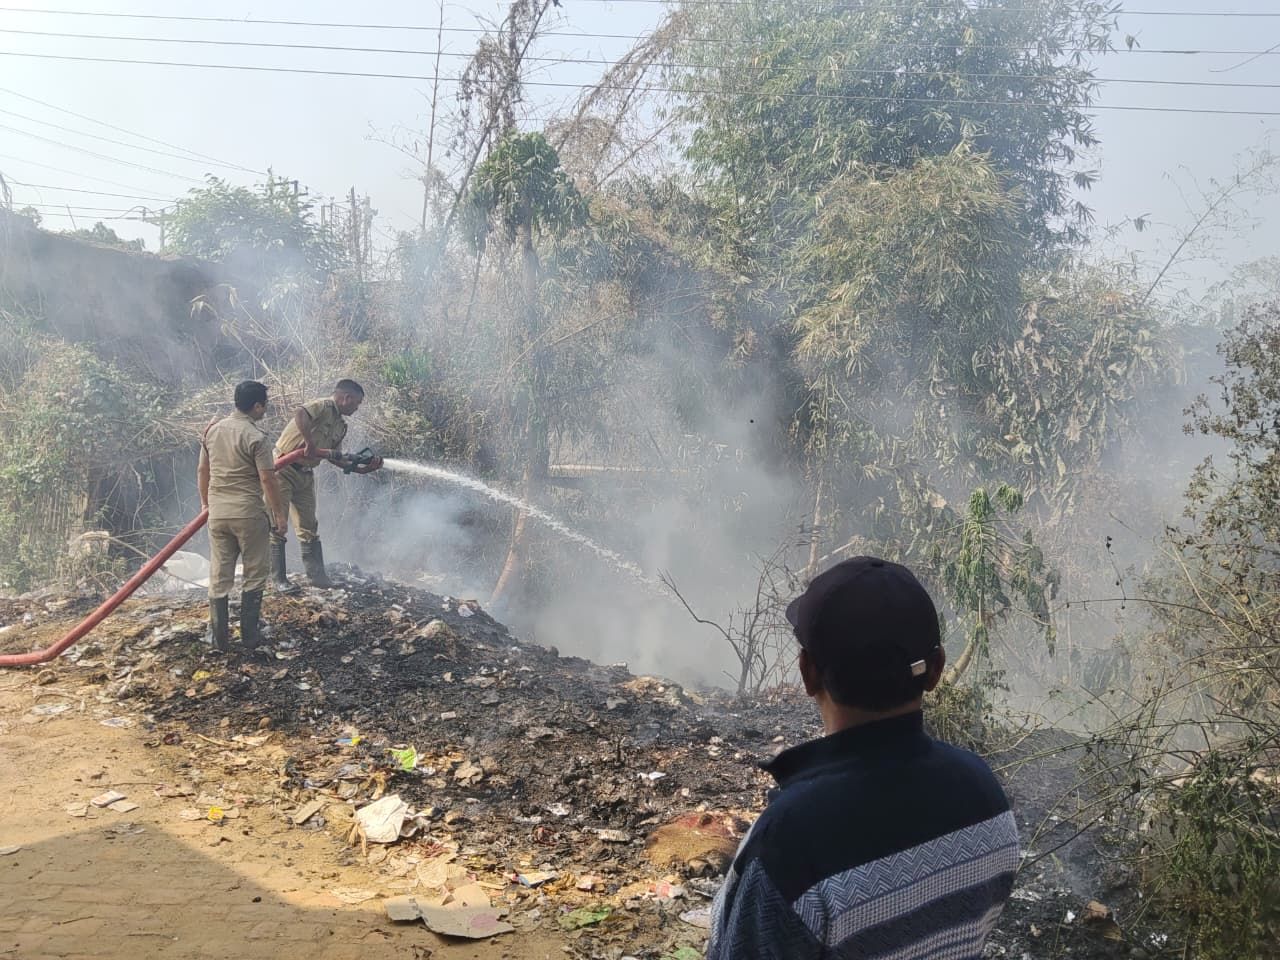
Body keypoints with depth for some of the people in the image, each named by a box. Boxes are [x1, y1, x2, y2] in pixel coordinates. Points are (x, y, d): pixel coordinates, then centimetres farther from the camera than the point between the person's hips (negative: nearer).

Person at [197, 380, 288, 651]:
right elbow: (267, 479, -15)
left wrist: (205, 502, 26)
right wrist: (279, 513, -7)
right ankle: (249, 635, 12)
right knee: (255, 574, 9)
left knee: (219, 576, 11)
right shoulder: (256, 437, -13)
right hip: (248, 514, -5)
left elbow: (202, 471, 13)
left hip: (217, 513, 6)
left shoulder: (212, 430, 6)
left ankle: (218, 636, 15)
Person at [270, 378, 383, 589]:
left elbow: (335, 457, 13)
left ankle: (317, 576, 17)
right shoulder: (324, 406, -15)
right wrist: (310, 444, -36)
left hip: (305, 475, 9)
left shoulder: (341, 426, 12)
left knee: (309, 527, 11)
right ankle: (278, 579, 4)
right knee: (277, 526, -2)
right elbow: (300, 414, -35)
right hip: (283, 469, -9)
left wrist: (362, 469, 4)